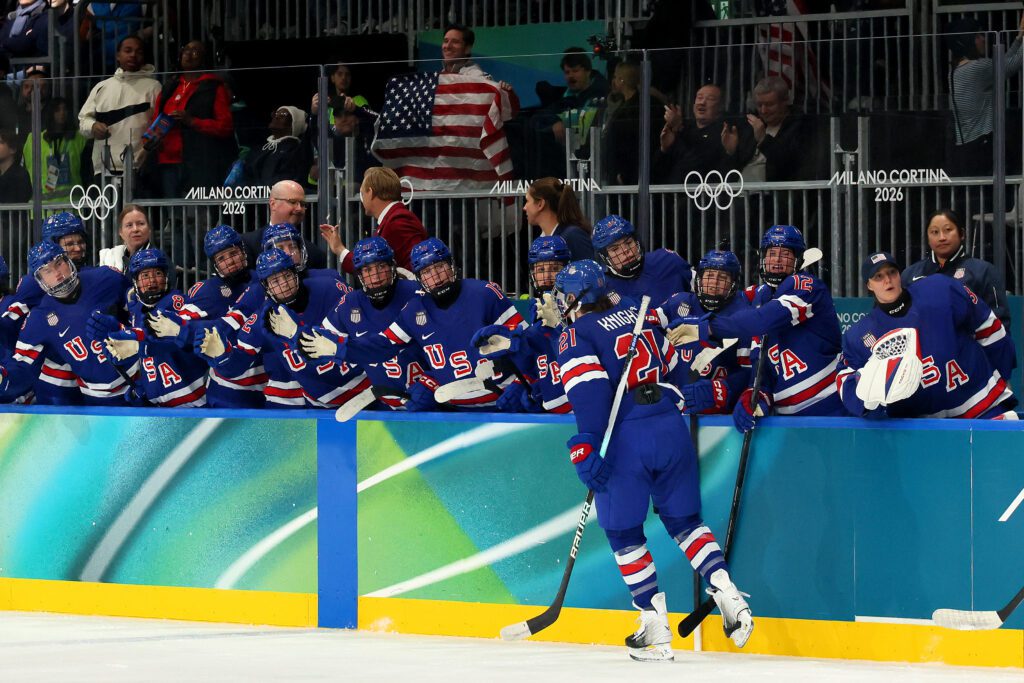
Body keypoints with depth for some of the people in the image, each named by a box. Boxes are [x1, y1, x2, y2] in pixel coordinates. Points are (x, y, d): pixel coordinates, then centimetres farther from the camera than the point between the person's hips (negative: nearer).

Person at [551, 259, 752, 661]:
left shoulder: (575, 336, -1)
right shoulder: (638, 315, 18)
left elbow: (589, 391, -14)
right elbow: (673, 366, 23)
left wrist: (585, 448, -16)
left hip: (624, 441, -6)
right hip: (671, 430, 6)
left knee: (622, 531, 7)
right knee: (683, 520, 17)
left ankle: (656, 629, 6)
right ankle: (729, 600, 1)